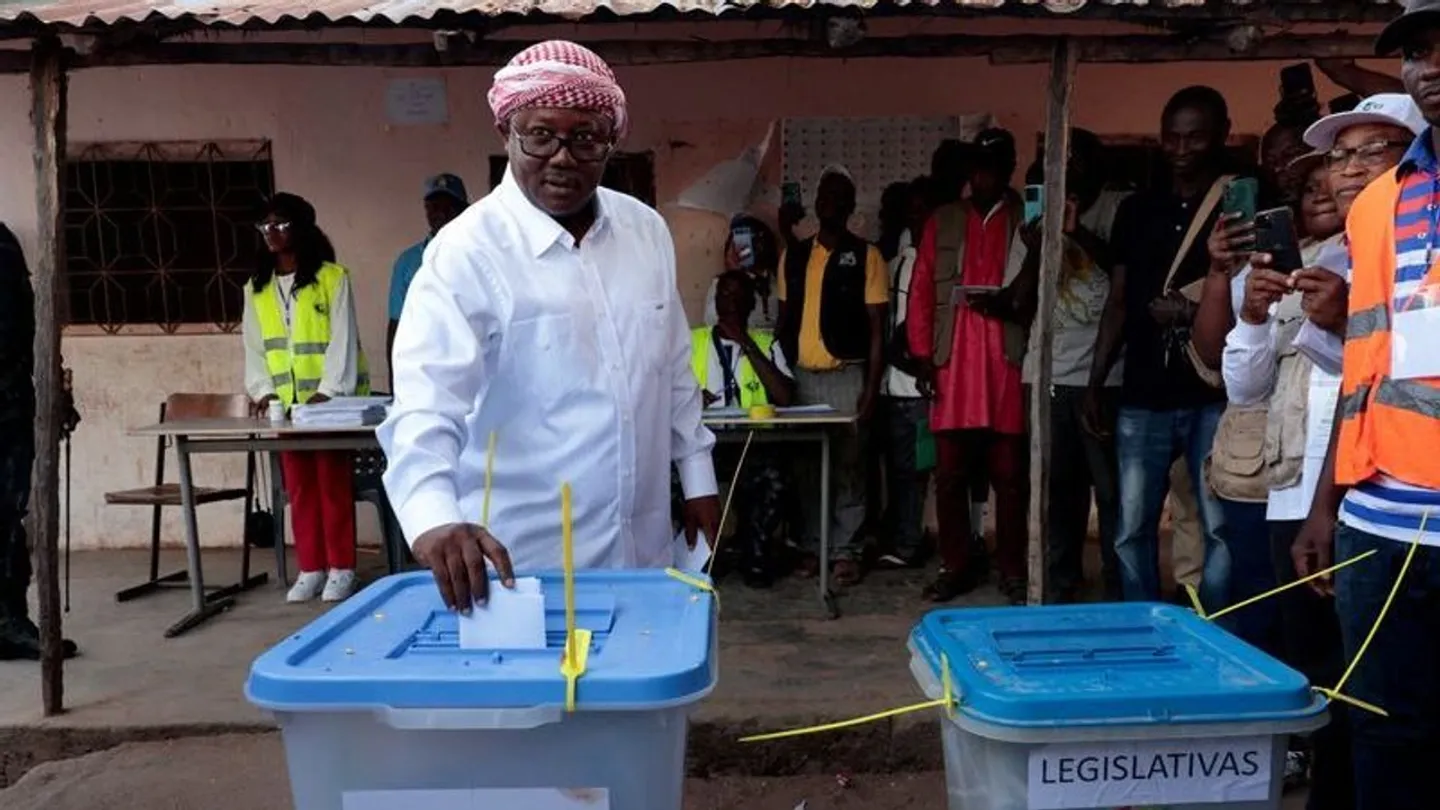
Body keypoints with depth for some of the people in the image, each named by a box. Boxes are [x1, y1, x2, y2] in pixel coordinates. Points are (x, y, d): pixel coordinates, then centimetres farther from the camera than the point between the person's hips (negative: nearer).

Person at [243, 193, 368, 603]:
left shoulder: (332, 277, -4)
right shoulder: (256, 288, 12)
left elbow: (342, 339, -9)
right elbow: (254, 347, 10)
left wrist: (327, 392, -18)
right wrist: (263, 391, -5)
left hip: (329, 400, -5)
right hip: (286, 404, 5)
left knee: (334, 484, 1)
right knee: (299, 487, 8)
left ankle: (341, 568, 10)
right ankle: (310, 568, 17)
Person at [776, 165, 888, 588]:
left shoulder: (866, 256, 0)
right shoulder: (793, 256, 11)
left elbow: (877, 328, -3)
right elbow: (784, 320, 14)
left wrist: (871, 387, -9)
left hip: (847, 377, -3)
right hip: (802, 376, 4)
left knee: (848, 467, 1)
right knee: (807, 466, 8)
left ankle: (845, 551, 8)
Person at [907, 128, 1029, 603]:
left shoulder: (1027, 220, 7)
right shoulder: (942, 221, 13)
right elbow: (921, 292, 9)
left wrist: (1010, 306, -16)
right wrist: (922, 354, 0)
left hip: (1008, 367, -2)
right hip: (952, 368, 2)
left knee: (1010, 476, 3)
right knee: (949, 474, 4)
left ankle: (1012, 570, 14)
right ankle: (955, 567, 16)